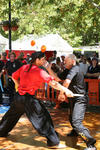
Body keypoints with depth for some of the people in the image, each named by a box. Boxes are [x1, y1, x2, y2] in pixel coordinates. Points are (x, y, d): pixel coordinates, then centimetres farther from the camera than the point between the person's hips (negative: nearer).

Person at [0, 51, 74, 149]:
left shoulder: (24, 67, 5)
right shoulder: (39, 72, -16)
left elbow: (14, 76, 18)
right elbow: (52, 83, -22)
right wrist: (65, 90, -21)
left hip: (18, 96, 8)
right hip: (28, 99, -8)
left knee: (12, 115, 28)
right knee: (43, 118, -4)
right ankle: (53, 143, -3)